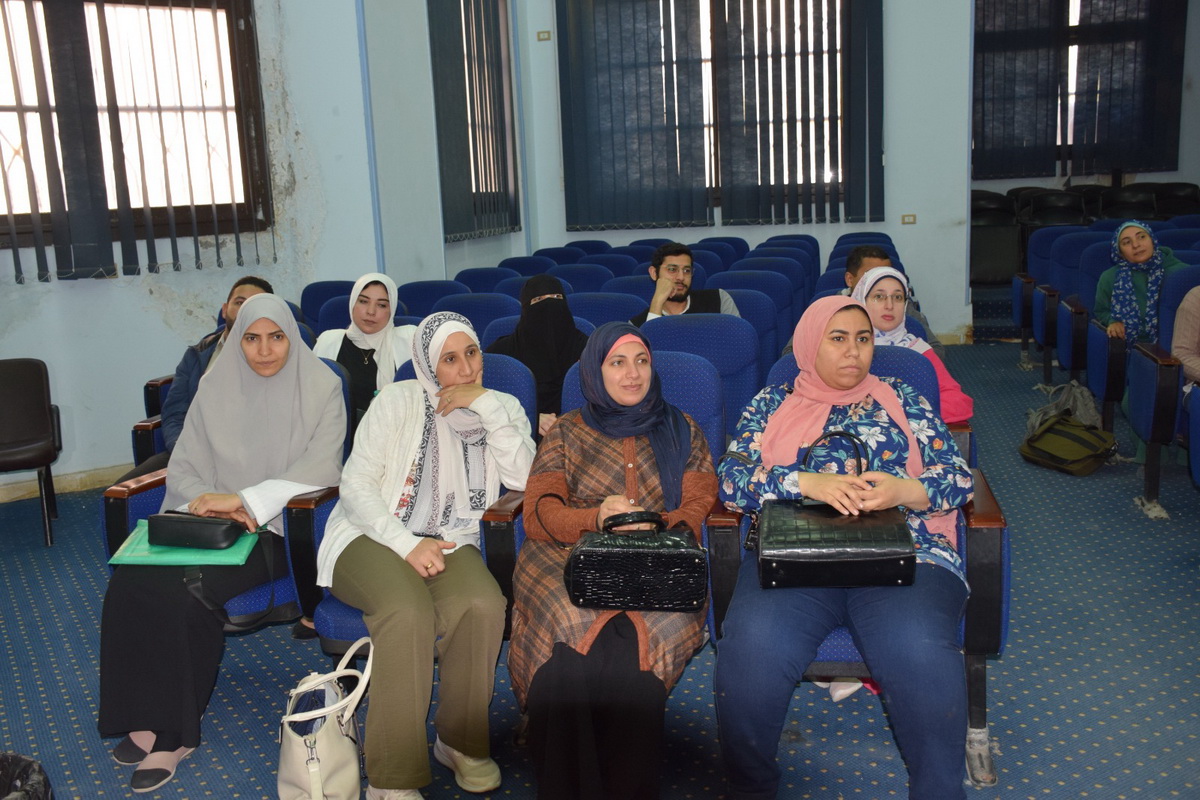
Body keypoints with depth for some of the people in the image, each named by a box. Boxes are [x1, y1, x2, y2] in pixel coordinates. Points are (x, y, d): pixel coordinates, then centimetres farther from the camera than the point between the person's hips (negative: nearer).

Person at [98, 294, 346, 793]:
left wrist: (243, 499, -20)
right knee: (132, 581, -22)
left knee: (192, 589, -28)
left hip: (280, 528, -4)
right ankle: (146, 715, -8)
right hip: (211, 522, 4)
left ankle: (175, 731, -11)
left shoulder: (320, 387, -2)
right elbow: (183, 467, 8)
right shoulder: (216, 387, 9)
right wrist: (208, 502, -15)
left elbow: (321, 469, -11)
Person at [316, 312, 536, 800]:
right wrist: (407, 545, -18)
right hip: (373, 537, -2)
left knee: (484, 604, -31)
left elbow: (524, 479, -10)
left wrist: (487, 406, -14)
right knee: (408, 609, -36)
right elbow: (356, 486, -5)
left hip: (450, 544, 3)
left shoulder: (502, 409, 8)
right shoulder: (399, 401, -1)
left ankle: (462, 741, -8)